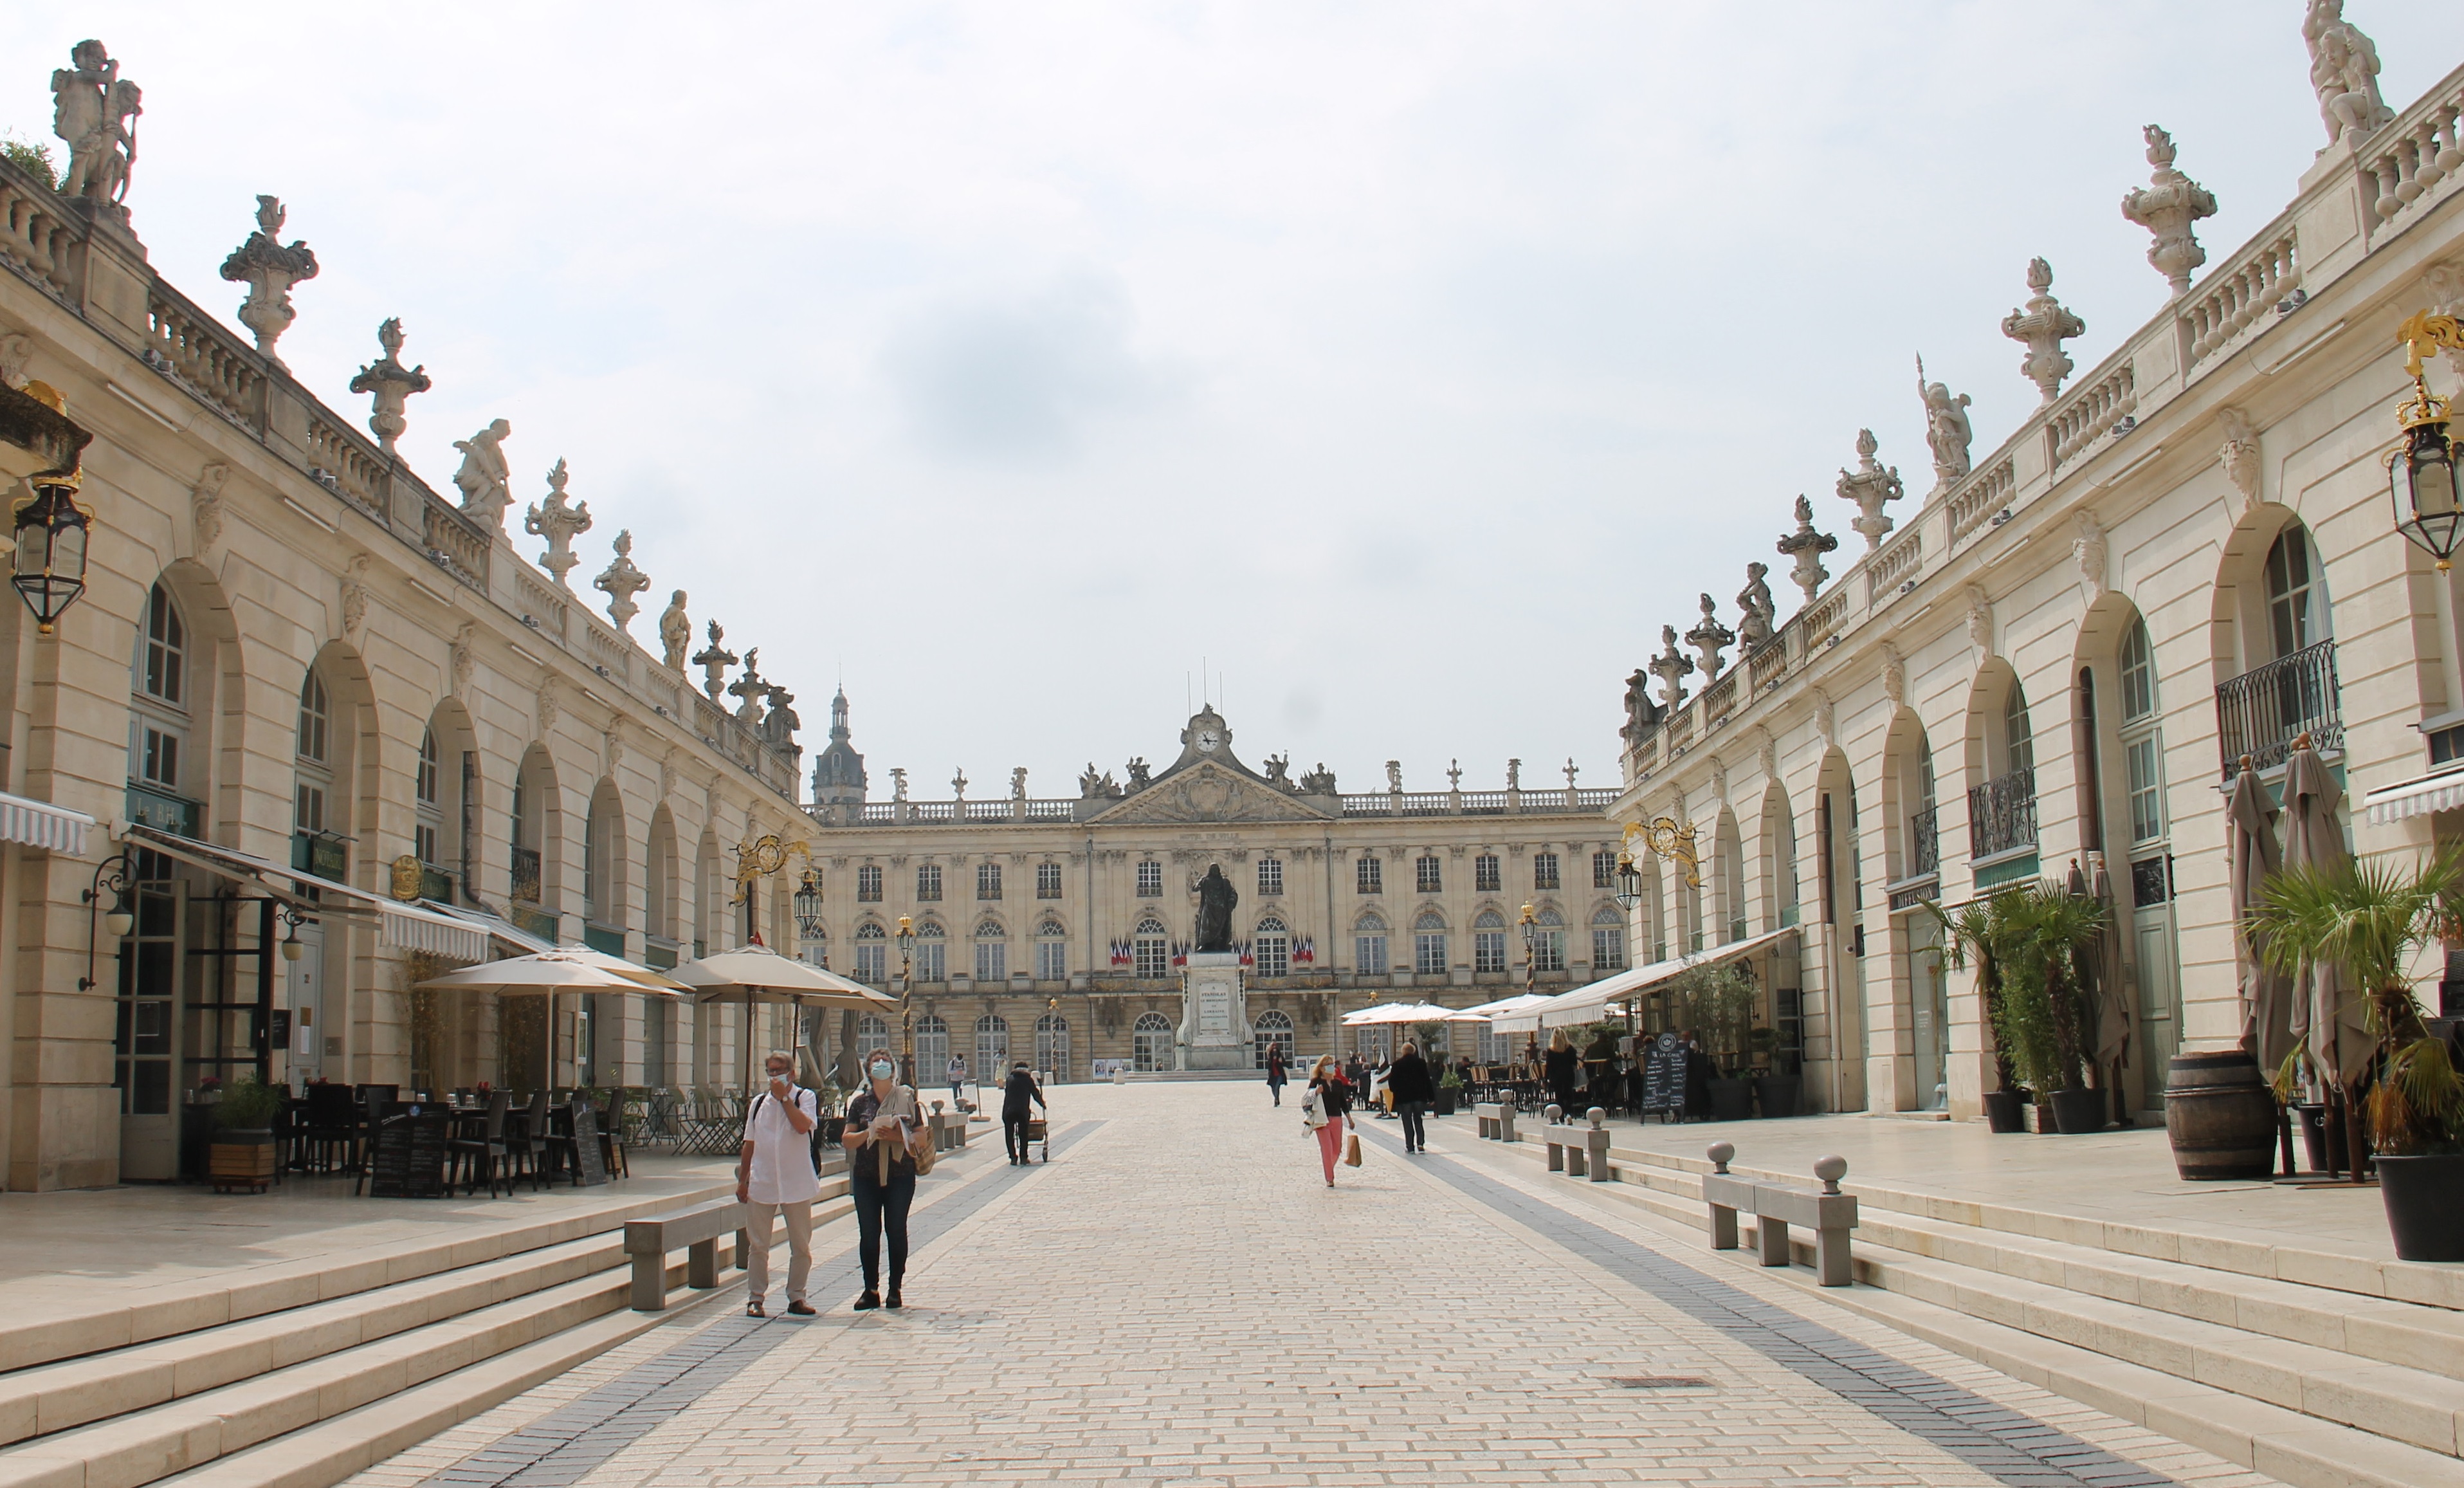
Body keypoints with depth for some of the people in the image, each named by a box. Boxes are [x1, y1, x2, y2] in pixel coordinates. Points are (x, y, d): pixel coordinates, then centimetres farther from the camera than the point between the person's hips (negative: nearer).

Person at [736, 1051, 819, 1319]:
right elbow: (749, 1144, 13)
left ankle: (796, 1297, 16)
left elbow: (803, 1126, -19)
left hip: (796, 1184, -2)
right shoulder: (758, 1103, 11)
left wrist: (783, 1097, -14)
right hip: (761, 1184, 2)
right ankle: (755, 1299, 11)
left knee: (801, 1246, 5)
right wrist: (742, 1180, 9)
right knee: (758, 1245, 4)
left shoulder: (805, 1097, 1)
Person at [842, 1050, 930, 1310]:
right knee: (868, 1233, 2)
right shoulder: (860, 1102, 7)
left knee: (896, 1231, 2)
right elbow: (847, 1140, 4)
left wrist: (898, 1136, -16)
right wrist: (869, 1133, -14)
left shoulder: (906, 1099, 4)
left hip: (900, 1175, -1)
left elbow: (922, 1137, 1)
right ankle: (871, 1290, 8)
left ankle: (895, 1289, 9)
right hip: (866, 1176, 1)